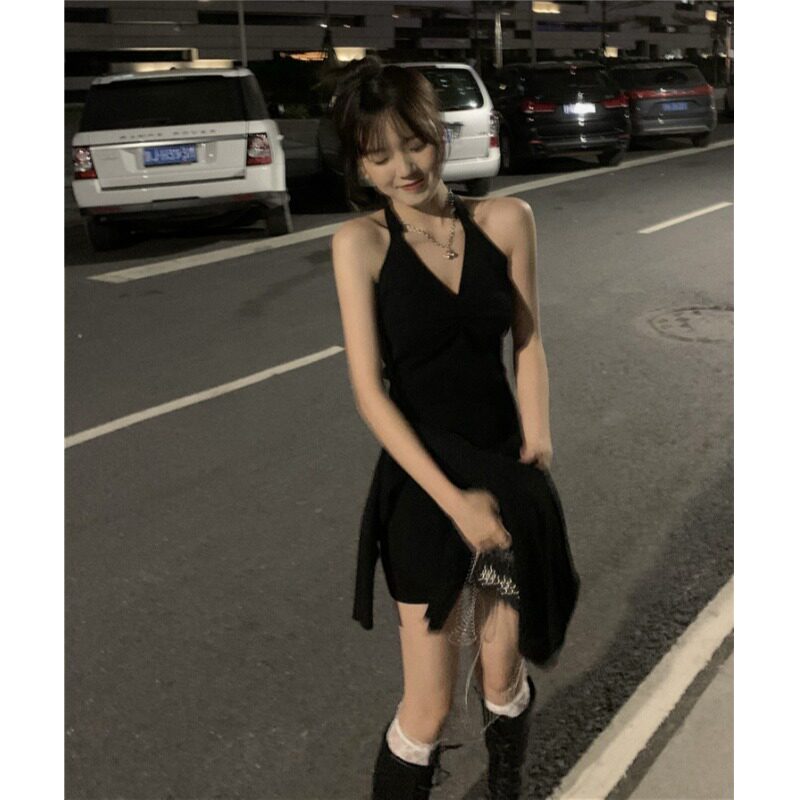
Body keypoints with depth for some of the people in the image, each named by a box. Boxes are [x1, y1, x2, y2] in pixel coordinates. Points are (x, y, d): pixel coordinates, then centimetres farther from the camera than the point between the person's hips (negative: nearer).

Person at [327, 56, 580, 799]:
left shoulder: (506, 220, -3)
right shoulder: (360, 242, -12)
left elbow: (528, 343, 2)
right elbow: (369, 390, -13)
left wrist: (537, 446, -10)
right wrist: (452, 499, -16)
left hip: (510, 472, 3)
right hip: (423, 484, -3)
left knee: (505, 675, 18)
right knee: (429, 706, 3)